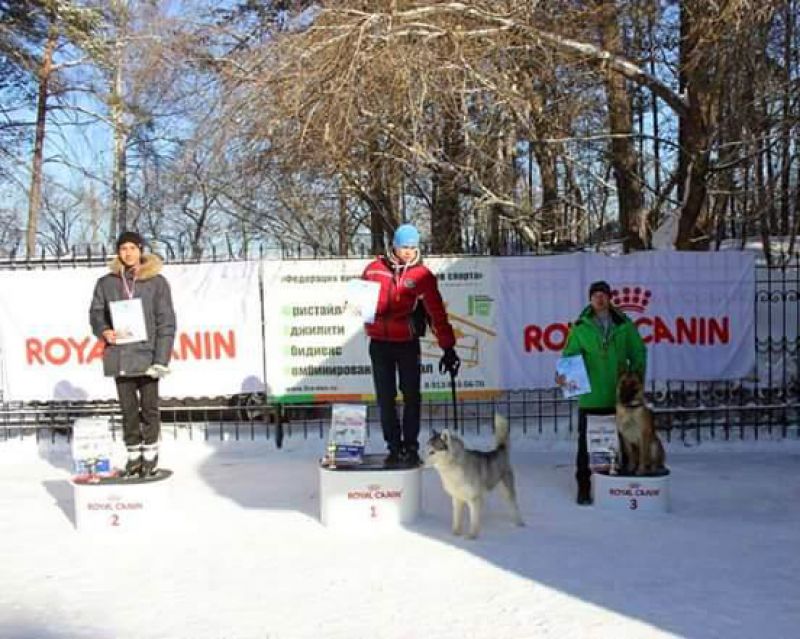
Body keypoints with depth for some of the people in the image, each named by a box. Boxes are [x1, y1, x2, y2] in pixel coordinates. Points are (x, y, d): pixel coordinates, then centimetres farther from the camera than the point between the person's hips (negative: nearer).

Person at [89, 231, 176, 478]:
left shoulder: (157, 282, 1)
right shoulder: (106, 282, 8)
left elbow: (166, 322, -3)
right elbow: (95, 312, 15)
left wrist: (161, 359, -11)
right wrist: (104, 331, -8)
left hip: (147, 355, -2)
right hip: (120, 357, 2)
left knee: (149, 408, 2)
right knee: (128, 409, 8)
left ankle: (150, 457, 14)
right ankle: (133, 457, 18)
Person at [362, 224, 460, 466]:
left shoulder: (421, 275, -4)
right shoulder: (375, 269, 0)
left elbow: (437, 312, -6)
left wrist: (448, 348, -11)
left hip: (408, 343, -2)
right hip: (379, 343, 2)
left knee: (411, 396, 2)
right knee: (385, 398, 7)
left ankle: (411, 447, 14)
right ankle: (394, 447, 18)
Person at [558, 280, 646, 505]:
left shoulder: (625, 325, 5)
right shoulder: (580, 328, 0)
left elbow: (638, 354, 8)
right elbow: (570, 354, -3)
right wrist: (563, 374, -22)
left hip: (619, 398, 2)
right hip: (590, 398, -2)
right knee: (586, 444, 2)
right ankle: (584, 488, 12)